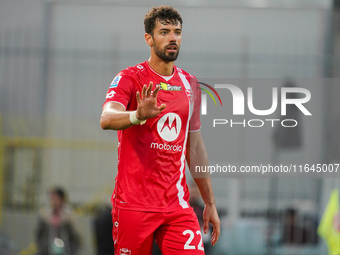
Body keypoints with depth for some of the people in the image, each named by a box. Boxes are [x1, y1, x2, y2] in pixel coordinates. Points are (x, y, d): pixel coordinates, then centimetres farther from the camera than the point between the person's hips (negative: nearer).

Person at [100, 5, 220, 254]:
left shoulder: (189, 84, 14)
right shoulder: (130, 78, -3)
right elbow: (106, 119, -23)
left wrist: (210, 203, 17)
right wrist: (138, 115, -44)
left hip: (178, 206, 4)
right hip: (134, 204, -4)